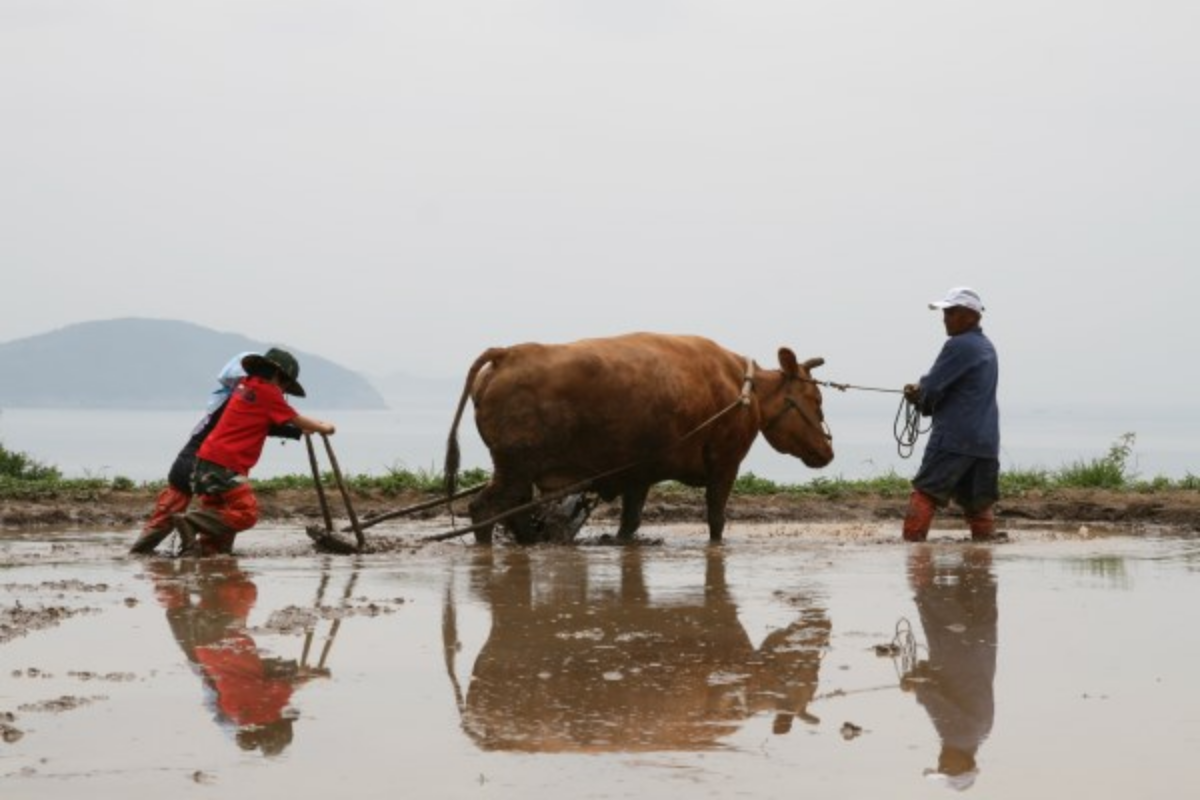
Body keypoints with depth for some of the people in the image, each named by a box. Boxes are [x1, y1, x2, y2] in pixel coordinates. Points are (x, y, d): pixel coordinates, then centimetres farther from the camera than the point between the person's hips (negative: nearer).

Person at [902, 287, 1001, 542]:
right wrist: (922, 393, 10)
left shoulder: (958, 346, -10)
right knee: (979, 502, 10)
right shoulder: (987, 347, 19)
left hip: (953, 438, -8)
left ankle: (911, 541, -10)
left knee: (925, 494, -5)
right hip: (987, 441, 8)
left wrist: (918, 393, 12)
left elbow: (931, 388, -10)